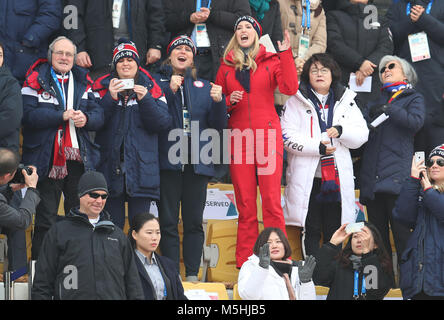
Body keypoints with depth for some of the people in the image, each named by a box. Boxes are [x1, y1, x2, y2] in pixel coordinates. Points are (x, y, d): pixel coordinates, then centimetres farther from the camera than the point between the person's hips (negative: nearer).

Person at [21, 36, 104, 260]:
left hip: (79, 159, 4)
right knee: (45, 220, 0)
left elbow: (98, 115, 8)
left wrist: (86, 118, -14)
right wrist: (62, 116, -18)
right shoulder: (37, 80, -1)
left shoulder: (83, 81, 12)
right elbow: (28, 115, -14)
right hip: (47, 159, -4)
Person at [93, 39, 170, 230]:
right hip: (111, 163, 0)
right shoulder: (103, 87, 10)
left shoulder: (150, 88, 10)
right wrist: (110, 98, -15)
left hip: (141, 167, 0)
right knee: (112, 224, 0)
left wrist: (145, 99, -13)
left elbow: (162, 123, -1)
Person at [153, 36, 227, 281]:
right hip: (168, 160, -2)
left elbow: (219, 126, 12)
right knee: (168, 221, -4)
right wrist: (169, 91, -13)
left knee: (194, 221, 1)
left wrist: (218, 101, -6)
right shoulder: (157, 82, 10)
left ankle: (192, 275, 4)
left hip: (198, 163, 2)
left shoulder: (204, 86, 17)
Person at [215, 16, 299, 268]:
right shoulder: (227, 66, 14)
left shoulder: (271, 61, 7)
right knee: (245, 202, 2)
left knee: (272, 199, -8)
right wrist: (229, 101, -3)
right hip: (238, 136, 2)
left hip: (267, 134, -2)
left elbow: (290, 88, -9)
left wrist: (286, 54, -12)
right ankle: (245, 262, 5)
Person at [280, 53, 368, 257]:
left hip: (337, 177, 2)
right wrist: (318, 147, -14)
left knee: (335, 232, 4)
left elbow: (362, 135, 7)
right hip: (307, 178, -2)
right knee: (311, 231, -1)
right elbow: (287, 136, -6)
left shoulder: (346, 102, 13)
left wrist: (341, 131, -13)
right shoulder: (297, 101, 5)